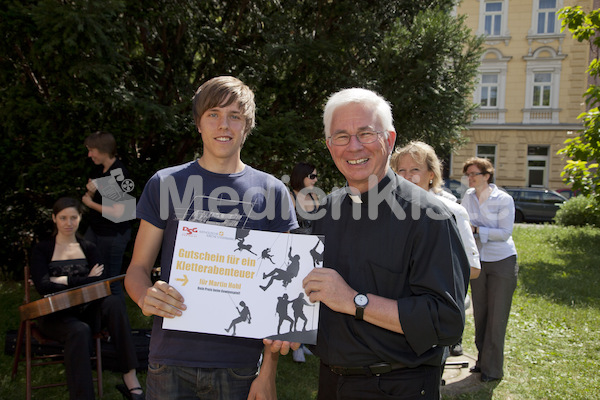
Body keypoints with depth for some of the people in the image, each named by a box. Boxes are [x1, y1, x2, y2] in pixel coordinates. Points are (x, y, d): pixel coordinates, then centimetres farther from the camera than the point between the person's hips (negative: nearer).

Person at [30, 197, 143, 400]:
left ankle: (130, 376, -29)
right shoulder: (42, 250, 6)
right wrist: (85, 281, -12)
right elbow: (43, 287, -11)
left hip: (86, 311, 3)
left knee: (114, 303, -30)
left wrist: (65, 281, -11)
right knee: (79, 331, -36)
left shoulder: (89, 248, 13)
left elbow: (102, 282, -4)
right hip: (56, 316, -2)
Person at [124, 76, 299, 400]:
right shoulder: (165, 183, 3)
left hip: (239, 362, 0)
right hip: (171, 359, 1)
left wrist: (269, 371, -3)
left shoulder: (271, 191, 1)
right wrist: (146, 297, -18)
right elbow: (137, 269, 5)